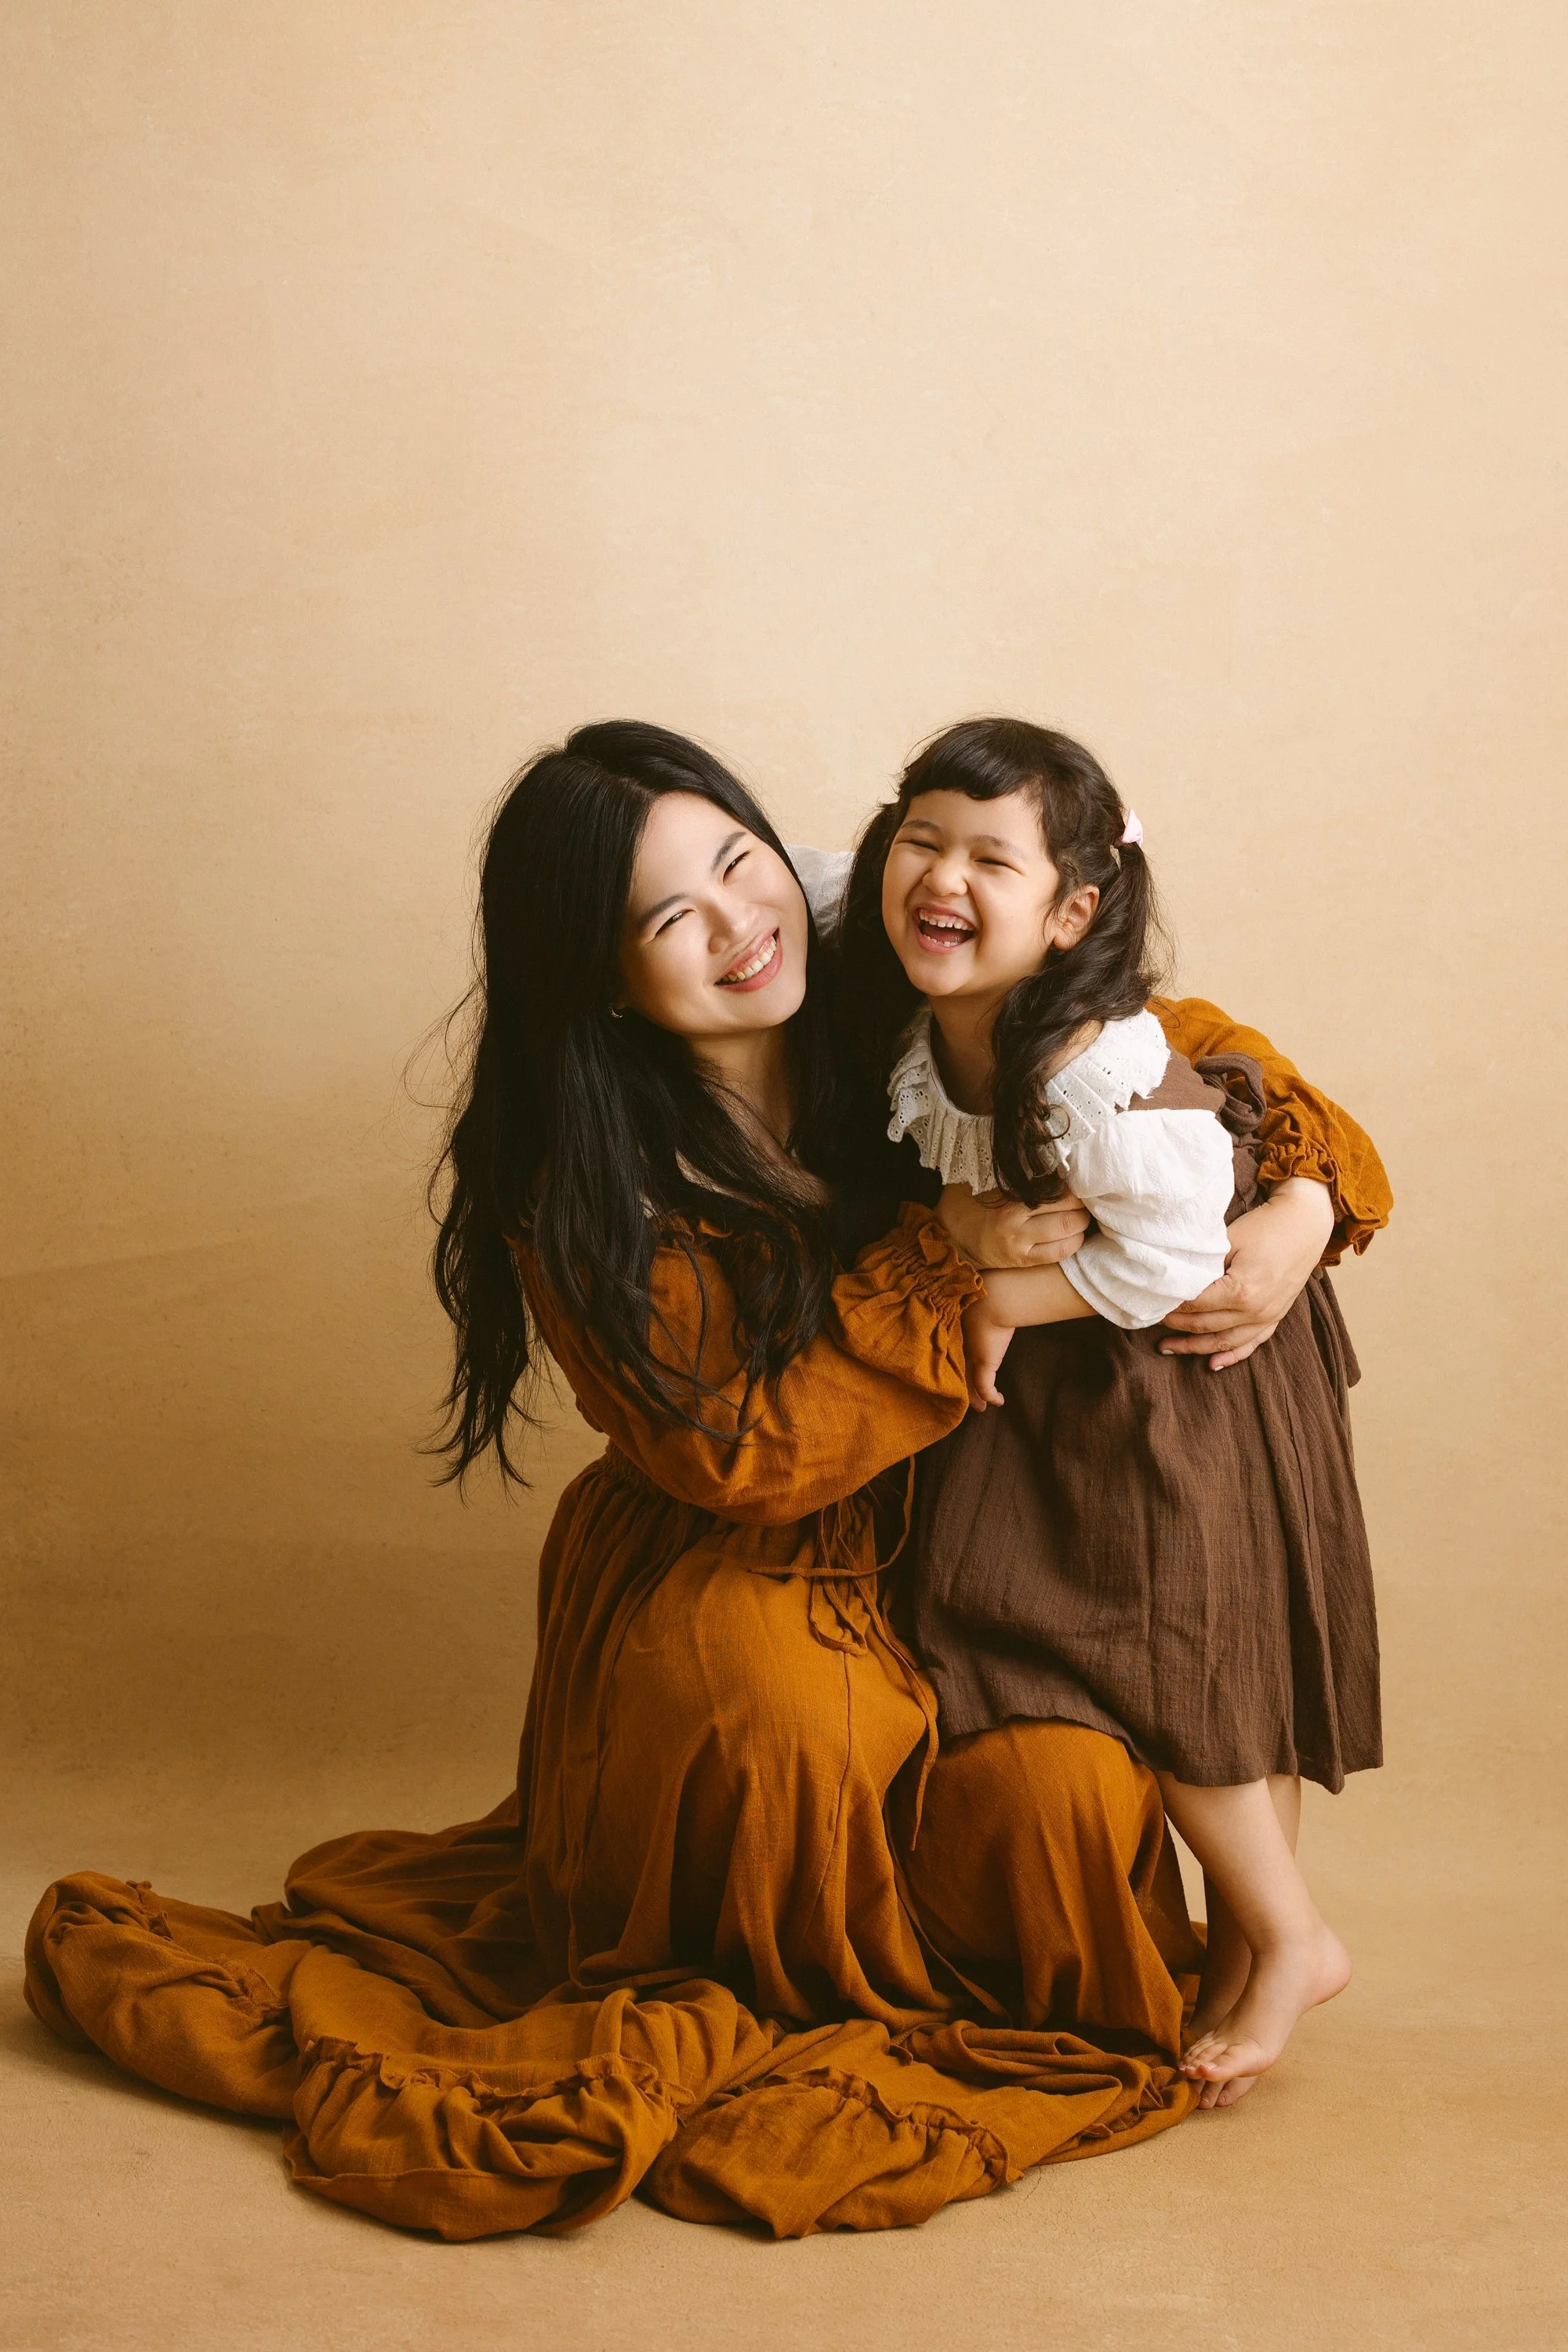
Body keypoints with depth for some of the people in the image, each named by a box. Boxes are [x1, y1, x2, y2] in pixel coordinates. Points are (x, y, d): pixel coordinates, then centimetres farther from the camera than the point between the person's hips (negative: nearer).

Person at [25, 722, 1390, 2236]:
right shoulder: (584, 1195, -16)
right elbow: (739, 1457, -19)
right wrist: (943, 1263, -25)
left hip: (922, 1574, 2)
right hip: (706, 1590, -2)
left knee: (1070, 1788, -25)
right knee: (762, 1688, -34)